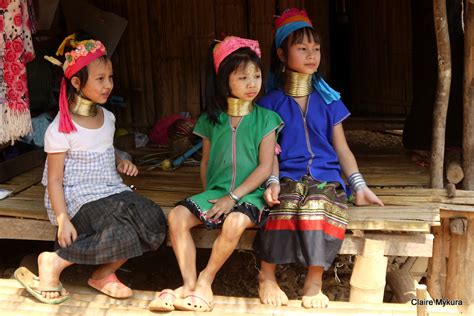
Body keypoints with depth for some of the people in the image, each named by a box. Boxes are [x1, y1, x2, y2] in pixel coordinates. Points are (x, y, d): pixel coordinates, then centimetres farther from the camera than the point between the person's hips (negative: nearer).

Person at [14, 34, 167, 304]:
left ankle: (104, 274, 0)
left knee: (154, 223, -19)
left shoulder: (107, 117, 11)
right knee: (122, 235, -31)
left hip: (112, 190, 7)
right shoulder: (61, 129, -11)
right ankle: (54, 262, -10)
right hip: (80, 199, -7)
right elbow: (54, 180, -10)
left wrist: (121, 163, 6)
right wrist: (63, 220, -19)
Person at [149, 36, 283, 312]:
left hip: (250, 192, -3)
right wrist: (209, 196, 3)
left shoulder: (265, 119, -1)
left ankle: (205, 280, -13)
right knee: (177, 217, -21)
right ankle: (190, 285, -15)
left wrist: (233, 197, -15)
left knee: (235, 222, -35)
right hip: (215, 191, 4)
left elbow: (265, 167, -7)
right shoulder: (212, 120, 9)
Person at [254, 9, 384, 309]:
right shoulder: (271, 103, 8)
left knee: (317, 205, -35)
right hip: (289, 176, -1)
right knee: (287, 206, -36)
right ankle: (267, 275, -16)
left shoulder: (328, 100, 13)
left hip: (326, 175, 1)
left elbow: (341, 148, 13)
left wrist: (360, 185, 2)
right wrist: (273, 181, -14)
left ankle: (314, 281, -19)